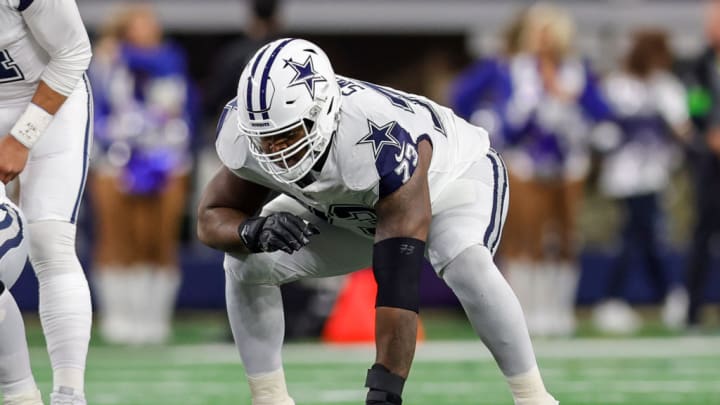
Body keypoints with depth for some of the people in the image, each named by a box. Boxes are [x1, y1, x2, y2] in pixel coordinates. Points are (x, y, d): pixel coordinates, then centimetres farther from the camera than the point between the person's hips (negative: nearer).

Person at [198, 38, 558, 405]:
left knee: (465, 265, -37)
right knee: (246, 263, -13)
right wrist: (254, 231, -38)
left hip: (455, 178, -5)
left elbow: (398, 285, -45)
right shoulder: (243, 131, -29)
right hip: (351, 213, 5)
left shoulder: (383, 141, -44)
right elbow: (212, 219, -13)